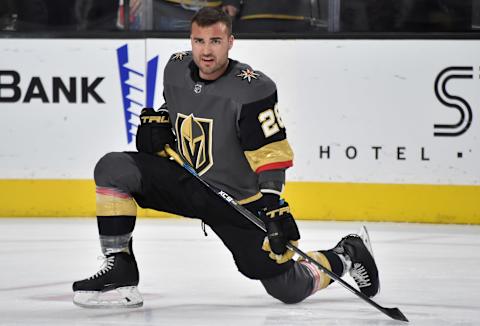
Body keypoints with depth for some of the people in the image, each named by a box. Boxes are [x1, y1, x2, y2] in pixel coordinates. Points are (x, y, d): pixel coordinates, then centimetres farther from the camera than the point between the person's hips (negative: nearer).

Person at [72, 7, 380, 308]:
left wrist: (273, 205, -33)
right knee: (113, 168, -18)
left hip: (240, 202, -5)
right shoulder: (176, 68, -3)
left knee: (289, 289, -5)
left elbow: (272, 153, -23)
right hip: (185, 180, 5)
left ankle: (348, 254, 26)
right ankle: (120, 270, -16)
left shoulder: (253, 88, -22)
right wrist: (157, 123, -1)